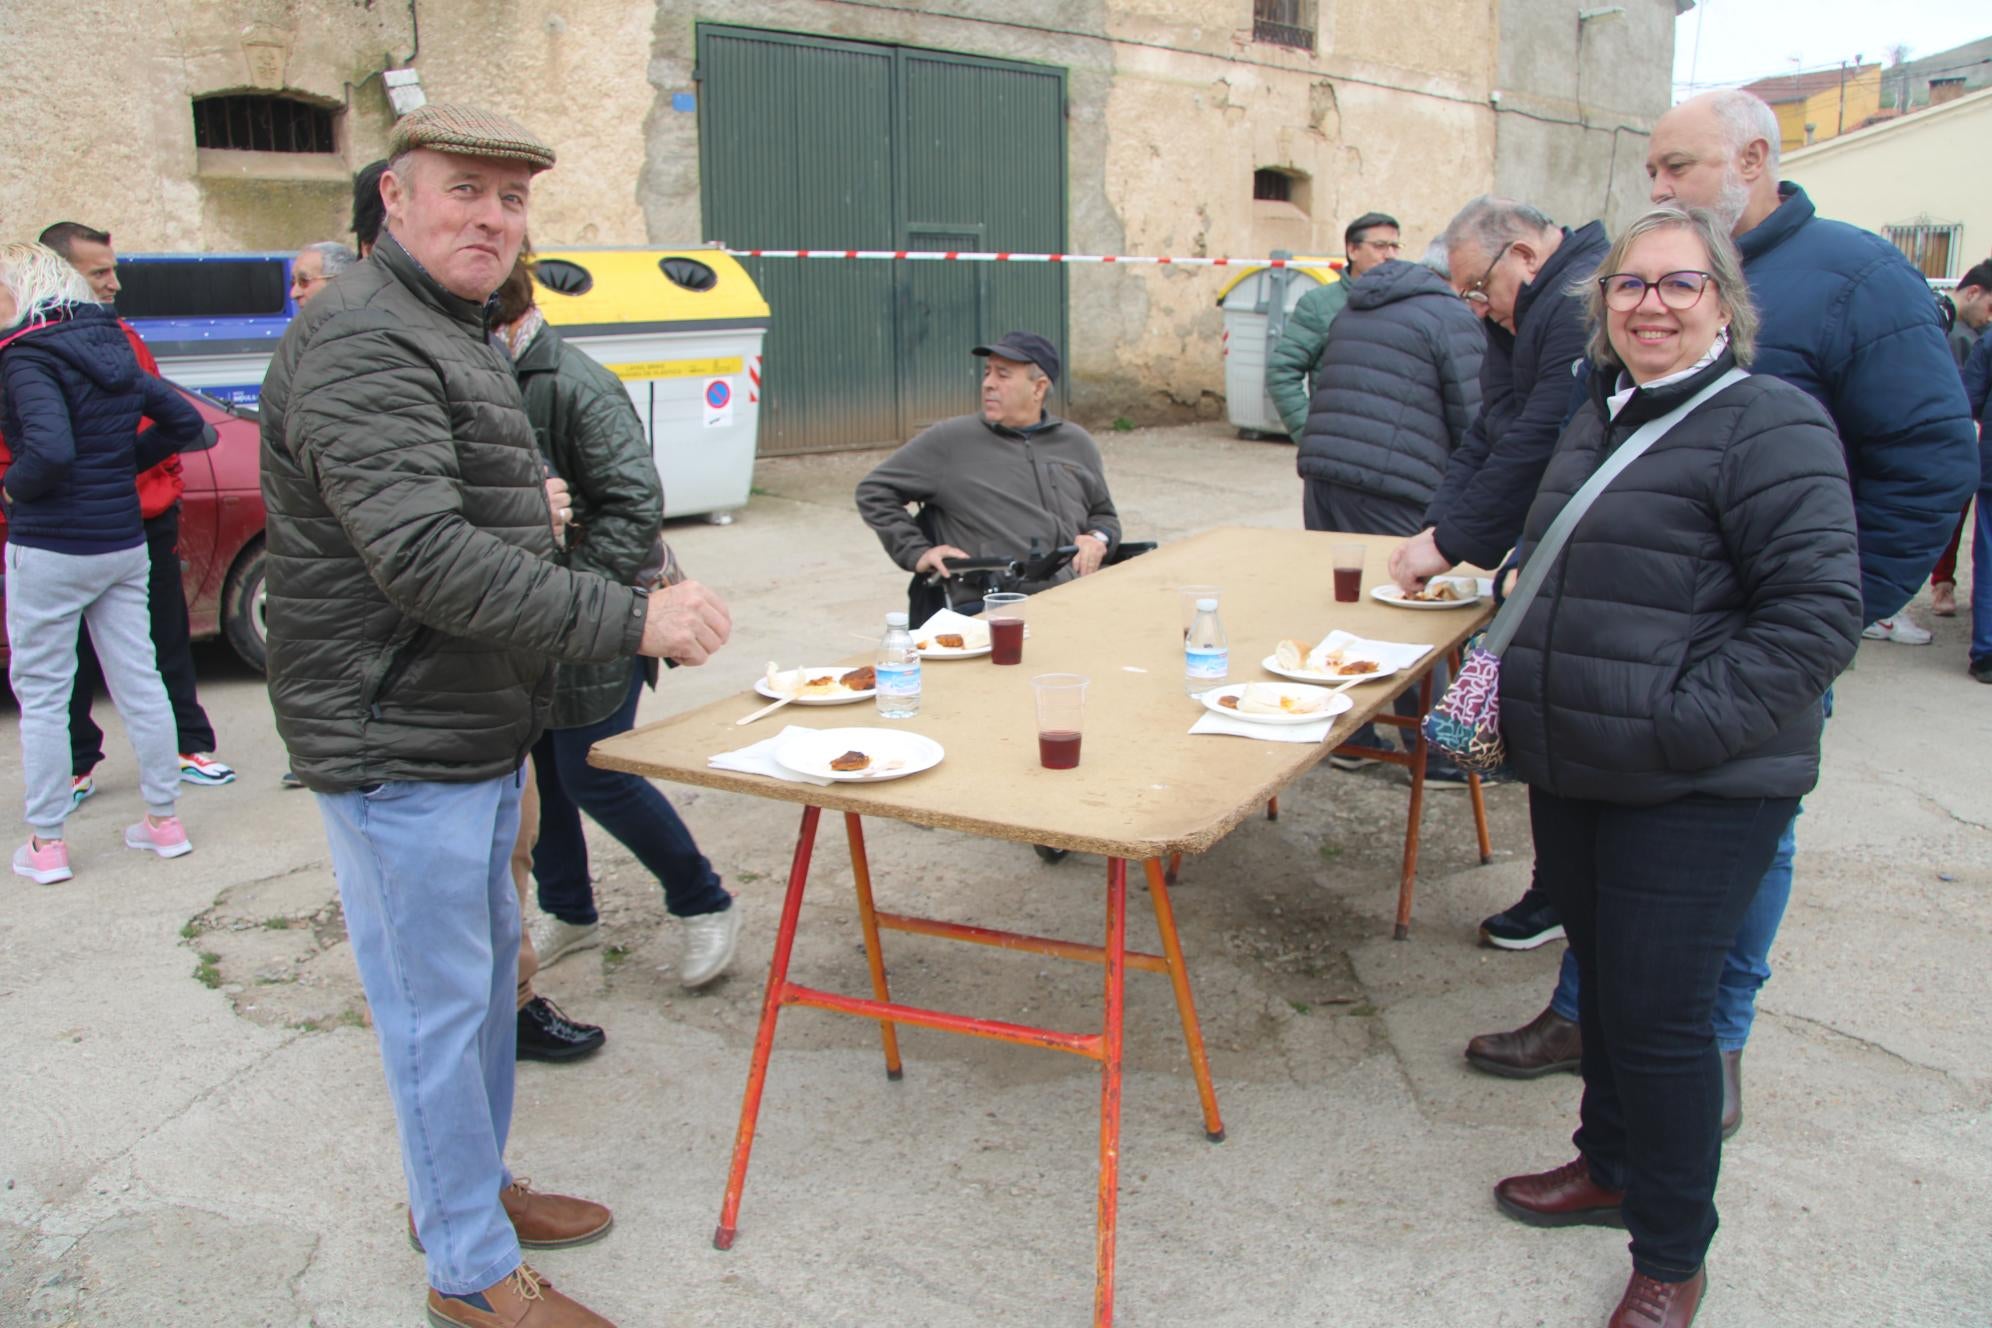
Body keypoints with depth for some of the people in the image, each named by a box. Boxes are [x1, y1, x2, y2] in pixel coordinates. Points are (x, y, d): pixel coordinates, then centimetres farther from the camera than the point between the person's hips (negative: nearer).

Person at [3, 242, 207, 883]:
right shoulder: (112, 348, 7)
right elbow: (183, 420, 13)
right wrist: (120, 464, 11)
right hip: (123, 545, 7)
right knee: (139, 680, 12)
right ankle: (164, 821, 20)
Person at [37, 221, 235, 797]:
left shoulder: (125, 338, 10)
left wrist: (168, 487, 13)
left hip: (149, 519, 5)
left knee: (169, 642, 14)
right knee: (74, 657, 6)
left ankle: (190, 745, 25)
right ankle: (75, 765, 20)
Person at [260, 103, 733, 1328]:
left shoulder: (453, 336, 16)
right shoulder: (363, 345, -20)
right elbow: (426, 558, -30)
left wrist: (524, 509, 12)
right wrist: (631, 618, -30)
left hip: (474, 733, 11)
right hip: (399, 752, -11)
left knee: (488, 963, 21)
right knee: (439, 1004, 1)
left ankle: (476, 1184, 40)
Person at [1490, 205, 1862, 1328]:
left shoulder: (1770, 425, -13)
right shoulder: (1600, 420, 13)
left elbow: (1818, 613, -20)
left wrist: (1681, 726, -22)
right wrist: (1520, 671, 11)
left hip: (1698, 794, -8)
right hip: (1574, 774, 8)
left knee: (1658, 1012, 0)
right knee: (1603, 980, 20)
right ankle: (1612, 1167, 42)